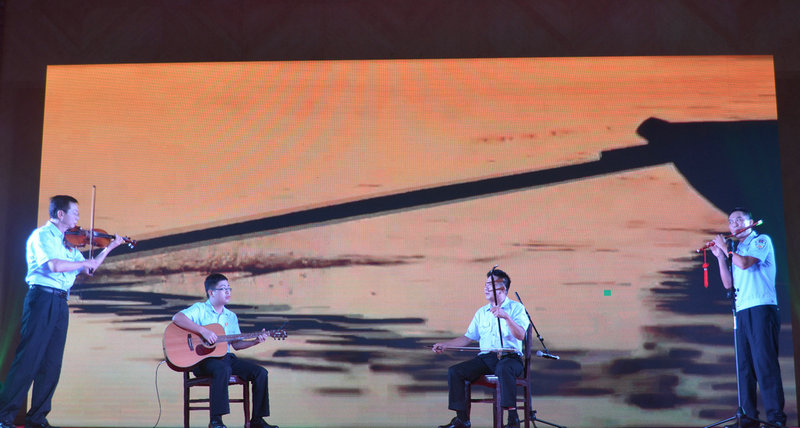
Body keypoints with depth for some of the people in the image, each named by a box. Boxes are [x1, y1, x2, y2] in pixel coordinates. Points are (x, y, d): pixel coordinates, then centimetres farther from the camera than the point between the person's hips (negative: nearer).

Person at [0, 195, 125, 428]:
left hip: (60, 304, 8)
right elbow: (54, 265, -21)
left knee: (52, 364, 6)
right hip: (42, 298, -8)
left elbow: (88, 270, 23)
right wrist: (84, 262, -9)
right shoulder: (42, 235, -4)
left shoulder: (67, 242, 20)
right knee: (28, 359, -9)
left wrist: (109, 248, 18)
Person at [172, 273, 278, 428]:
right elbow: (177, 318, -19)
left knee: (260, 372, -9)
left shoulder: (231, 316, 18)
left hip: (225, 357, 7)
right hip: (203, 359, -7)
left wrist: (255, 341, 0)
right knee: (223, 369, -40)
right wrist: (203, 331, -26)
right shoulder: (200, 309, -1)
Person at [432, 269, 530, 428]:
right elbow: (468, 337, 21)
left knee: (504, 369, -40)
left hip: (510, 357, -5)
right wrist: (445, 345, 10)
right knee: (454, 372, -15)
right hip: (485, 358, 6)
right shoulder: (482, 312, 19)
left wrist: (506, 316, -26)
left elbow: (520, 335, -13)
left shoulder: (516, 308, 2)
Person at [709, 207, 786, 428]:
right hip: (742, 313, 7)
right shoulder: (737, 251, 23)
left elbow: (745, 263, -15)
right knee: (744, 365, 2)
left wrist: (725, 248, 0)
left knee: (765, 363, -12)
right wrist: (720, 256, 11)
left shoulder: (762, 241, 3)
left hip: (761, 309, -7)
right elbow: (728, 284, 17)